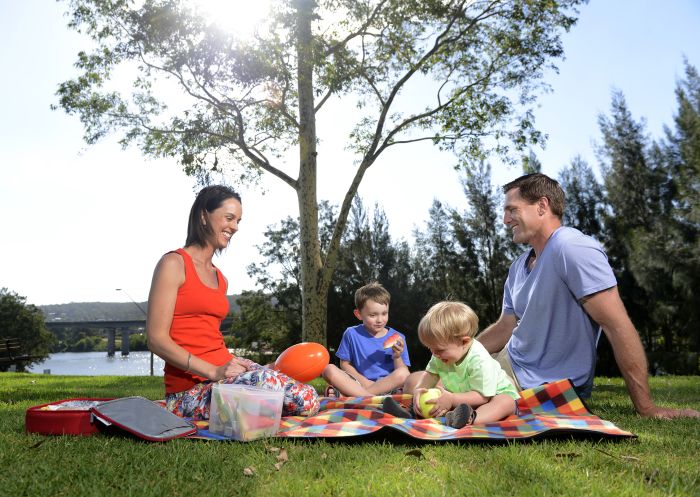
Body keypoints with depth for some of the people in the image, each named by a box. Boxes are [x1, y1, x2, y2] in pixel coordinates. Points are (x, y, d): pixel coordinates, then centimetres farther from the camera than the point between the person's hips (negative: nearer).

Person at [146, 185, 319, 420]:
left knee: (308, 399, -15)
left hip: (224, 373, 7)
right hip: (190, 390, -7)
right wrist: (214, 371, -21)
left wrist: (235, 363, 2)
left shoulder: (220, 278, 19)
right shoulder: (174, 264, -4)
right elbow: (157, 339, -12)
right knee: (268, 383, -34)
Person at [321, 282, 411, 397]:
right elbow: (345, 364, 7)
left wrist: (397, 357, -16)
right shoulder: (352, 334, 3)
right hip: (358, 383, 0)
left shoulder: (396, 338, 3)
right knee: (329, 370, -20)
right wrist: (363, 381, -8)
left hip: (387, 386, 0)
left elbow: (402, 376, 3)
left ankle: (344, 394, -31)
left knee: (403, 374, -32)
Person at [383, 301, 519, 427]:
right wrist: (419, 389, -25)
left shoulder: (480, 361, -33)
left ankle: (472, 419, -66)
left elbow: (482, 396, -32)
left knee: (507, 403, -40)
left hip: (492, 395, -6)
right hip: (460, 393, 6)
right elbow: (431, 374, -3)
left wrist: (451, 400, -41)